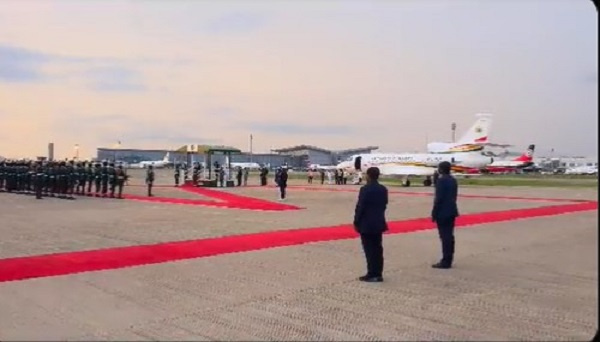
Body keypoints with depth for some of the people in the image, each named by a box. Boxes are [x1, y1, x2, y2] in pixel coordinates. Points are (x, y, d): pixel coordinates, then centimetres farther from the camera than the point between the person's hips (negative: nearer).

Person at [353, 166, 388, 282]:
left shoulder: (365, 189, -16)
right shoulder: (383, 189, 6)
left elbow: (360, 207, -15)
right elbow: (384, 205, 10)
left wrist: (356, 222, -7)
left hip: (366, 224, -7)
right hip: (379, 223, 7)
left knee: (369, 250, -2)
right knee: (377, 249, 11)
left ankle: (372, 274, 1)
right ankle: (378, 274, 15)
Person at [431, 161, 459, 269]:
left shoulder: (441, 180, -15)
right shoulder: (453, 180, 12)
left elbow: (439, 198, -18)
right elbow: (454, 196, 15)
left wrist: (434, 213, -13)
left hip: (442, 212, -9)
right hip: (451, 211, 9)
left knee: (445, 236, -7)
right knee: (449, 236, 11)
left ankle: (445, 261, -5)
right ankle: (448, 260, 16)